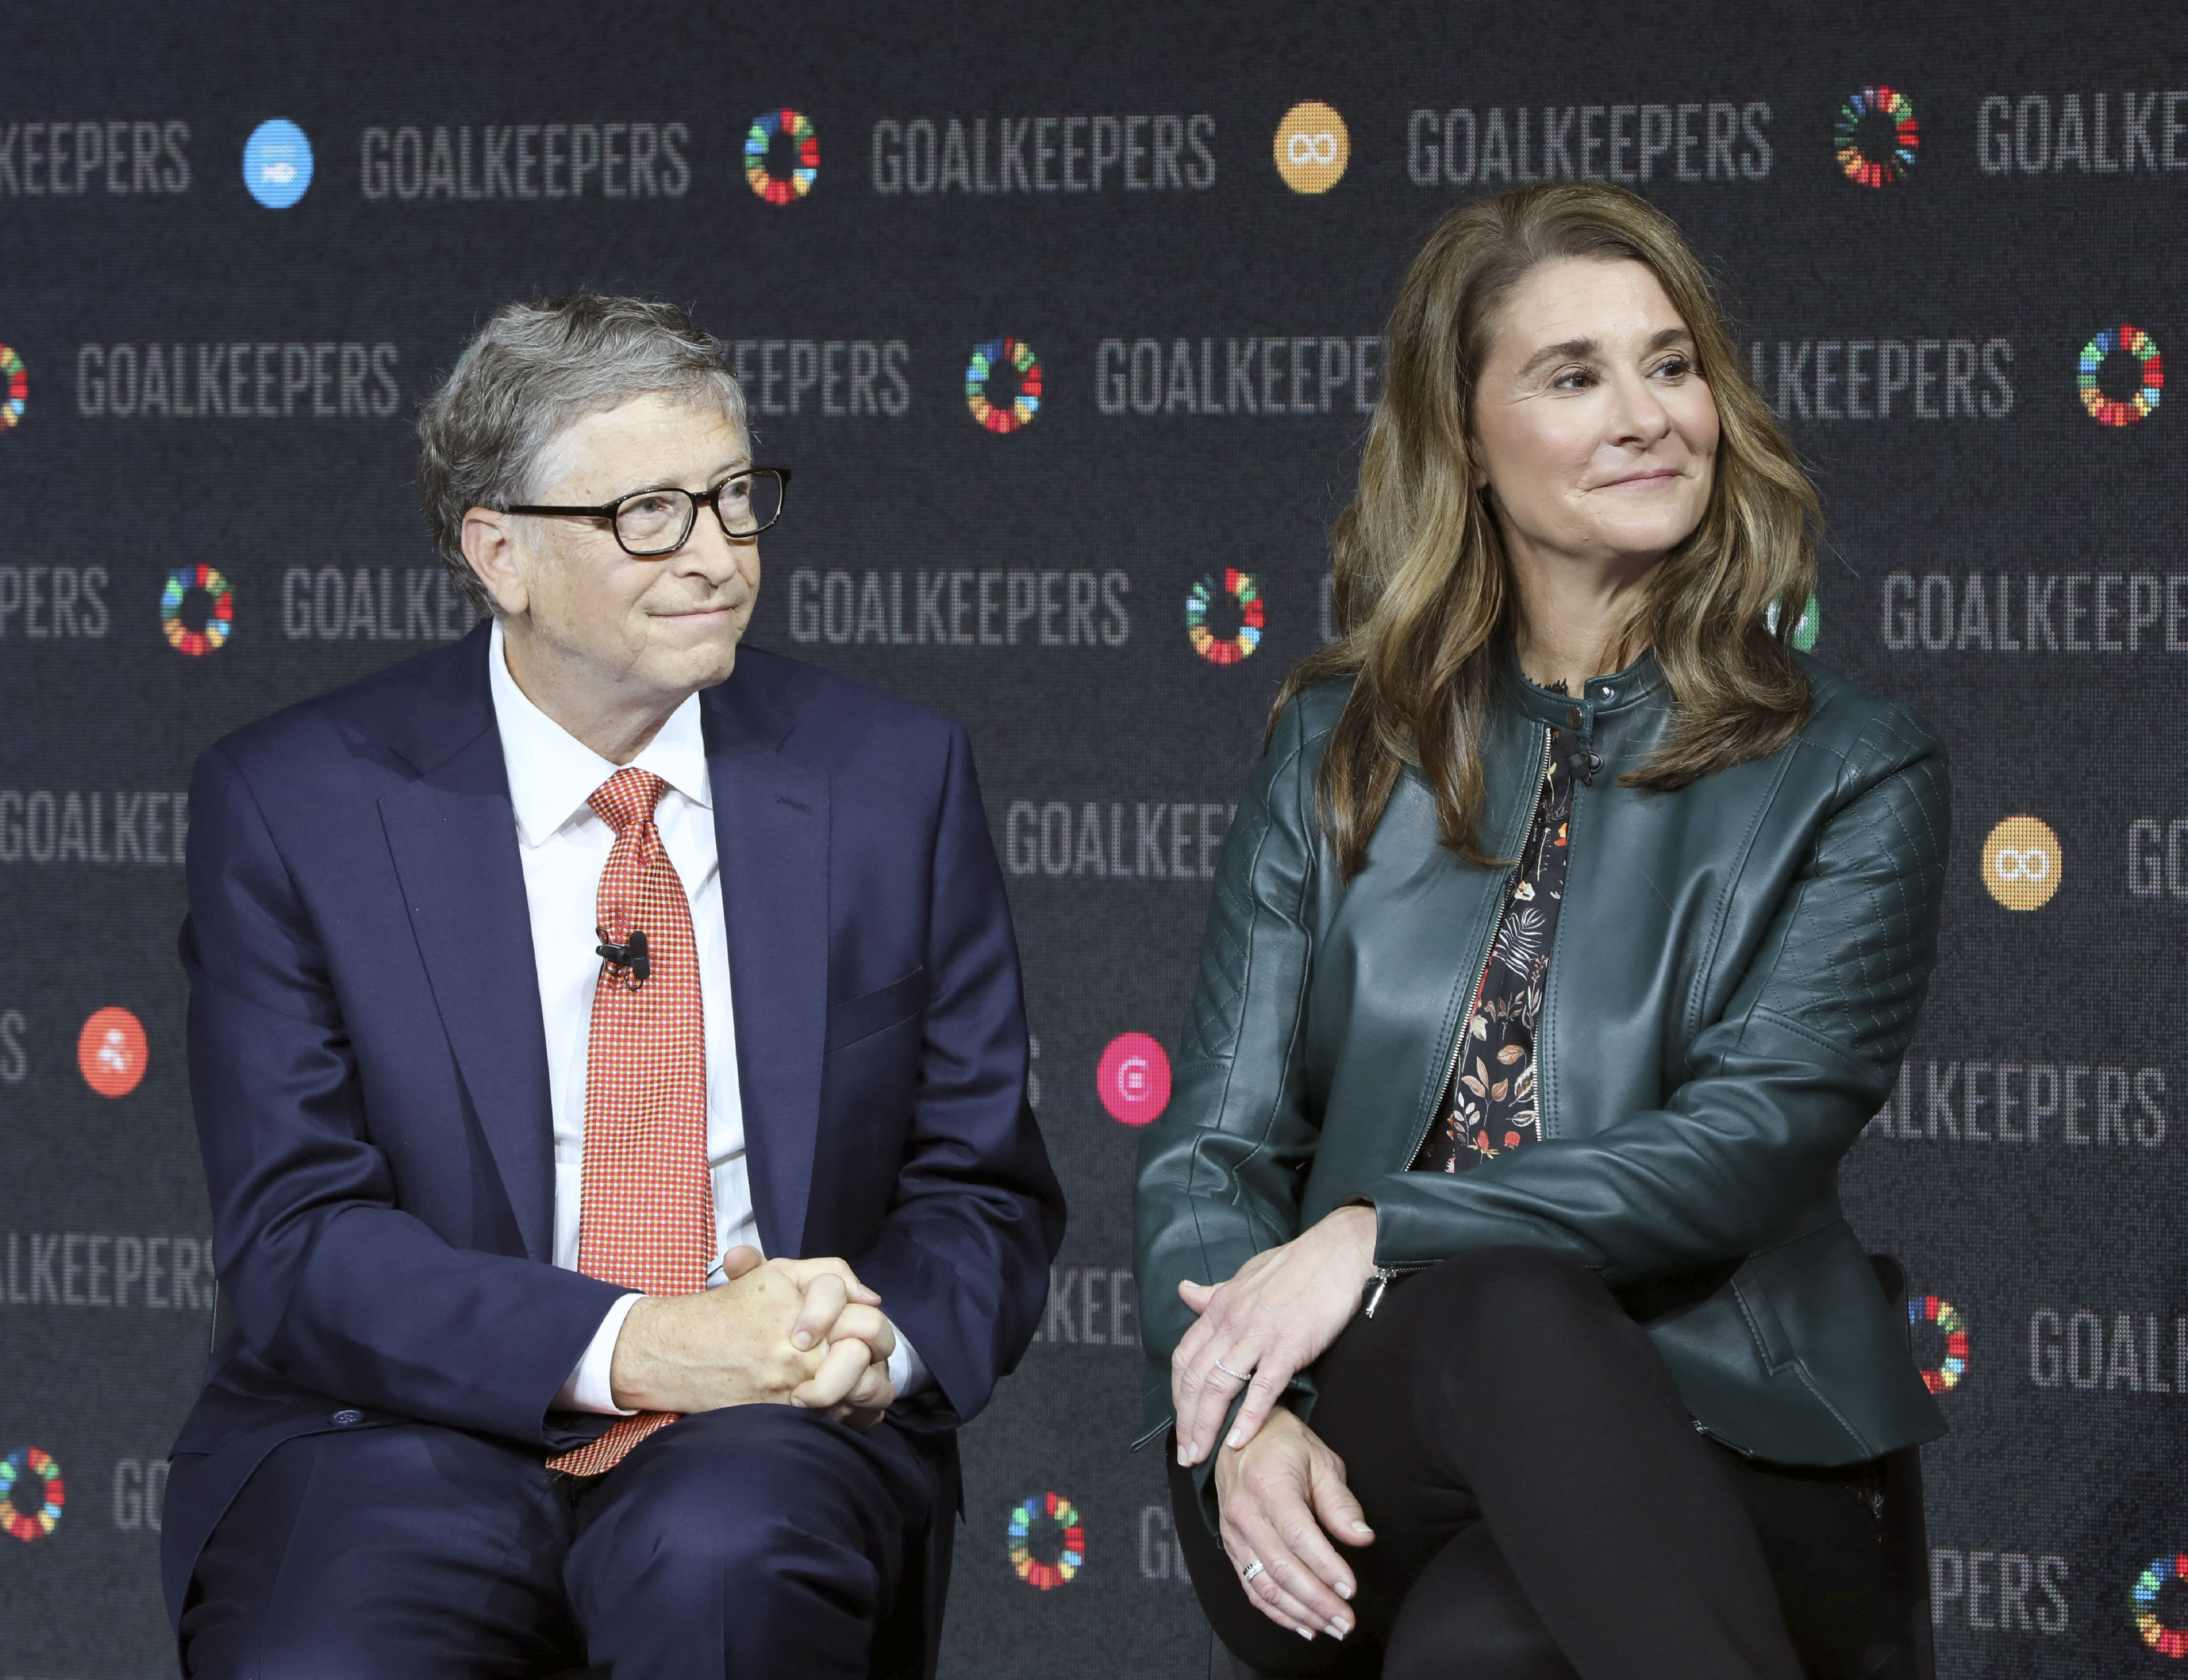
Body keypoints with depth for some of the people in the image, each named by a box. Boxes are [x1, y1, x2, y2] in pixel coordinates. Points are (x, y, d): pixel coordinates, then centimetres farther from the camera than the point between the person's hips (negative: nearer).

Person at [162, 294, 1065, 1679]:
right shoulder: (292, 808, -1)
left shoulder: (892, 779, 6)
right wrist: (630, 1347, -21)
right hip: (413, 1432, -1)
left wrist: (880, 1335, -13)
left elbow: (983, 1194, 10)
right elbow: (299, 1245, -7)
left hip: (771, 1453, 1)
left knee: (725, 1554, -34)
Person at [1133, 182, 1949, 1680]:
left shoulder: (1854, 777, 7)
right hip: (1354, 1477, 2)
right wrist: (1239, 1417, -13)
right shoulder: (1336, 752, 16)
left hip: (1705, 1468, -2)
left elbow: (1747, 1148, -7)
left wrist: (1378, 1234, -19)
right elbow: (1215, 1144, 8)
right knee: (1510, 1308, -36)